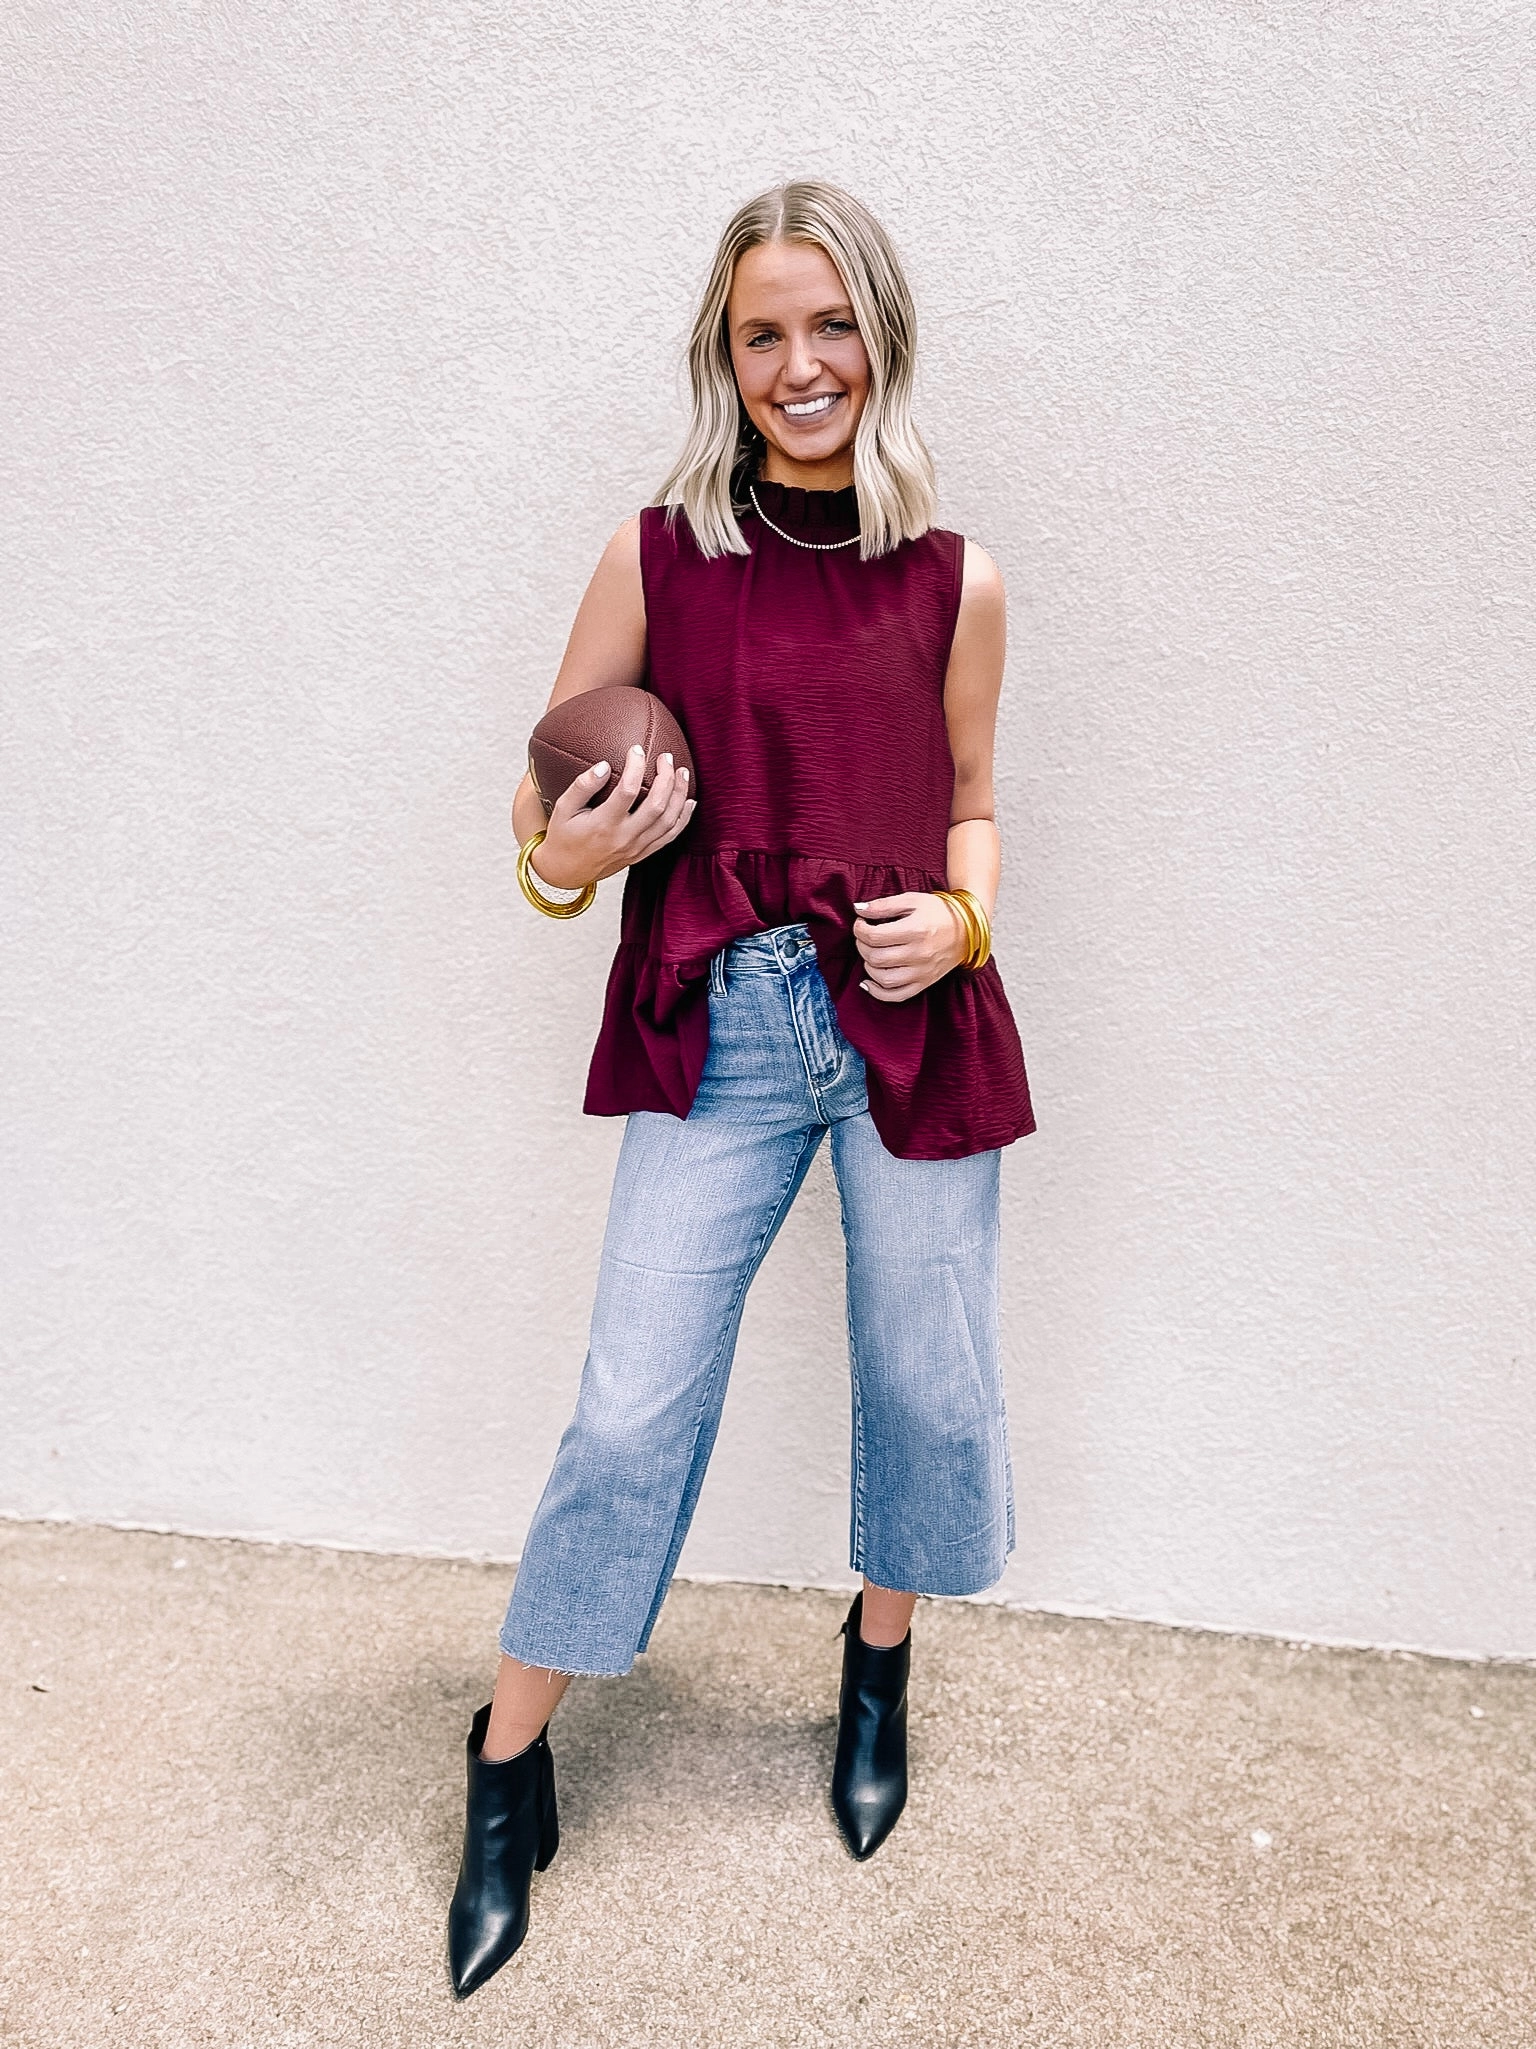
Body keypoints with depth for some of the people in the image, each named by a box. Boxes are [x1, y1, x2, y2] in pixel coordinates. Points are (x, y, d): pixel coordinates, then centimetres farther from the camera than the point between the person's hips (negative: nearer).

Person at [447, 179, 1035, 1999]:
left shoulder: (956, 585, 4)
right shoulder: (657, 557, 0)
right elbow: (546, 802, 7)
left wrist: (961, 920, -5)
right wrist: (564, 860, -15)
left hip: (914, 1026, 2)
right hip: (718, 1030, -1)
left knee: (927, 1389, 13)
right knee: (632, 1410, 1)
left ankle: (877, 1674, 44)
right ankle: (509, 1769, 25)